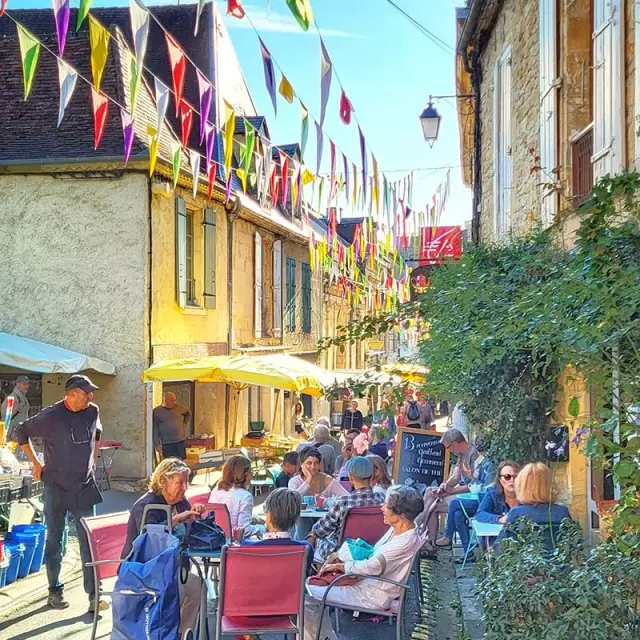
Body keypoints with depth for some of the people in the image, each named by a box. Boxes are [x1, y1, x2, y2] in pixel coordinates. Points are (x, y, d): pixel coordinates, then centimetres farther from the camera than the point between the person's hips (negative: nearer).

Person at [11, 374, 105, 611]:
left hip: (85, 487, 3)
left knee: (90, 541, -1)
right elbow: (20, 433, -1)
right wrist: (36, 463, 0)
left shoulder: (93, 412, 1)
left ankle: (94, 594, 3)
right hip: (57, 487, -3)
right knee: (54, 541, 8)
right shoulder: (51, 416, -13)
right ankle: (54, 591, 20)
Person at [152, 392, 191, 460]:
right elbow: (155, 430, -3)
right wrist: (157, 444, -8)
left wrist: (184, 423, 12)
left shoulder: (178, 408, 6)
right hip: (166, 444, -2)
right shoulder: (156, 411, -2)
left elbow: (188, 414, 26)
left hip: (180, 441, 2)